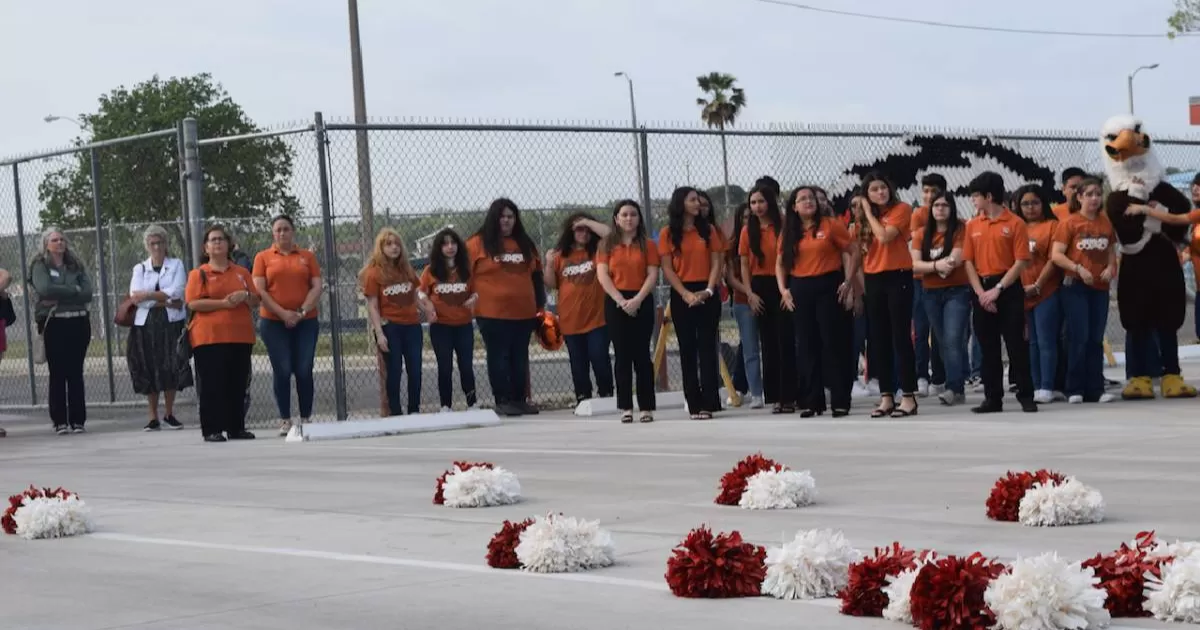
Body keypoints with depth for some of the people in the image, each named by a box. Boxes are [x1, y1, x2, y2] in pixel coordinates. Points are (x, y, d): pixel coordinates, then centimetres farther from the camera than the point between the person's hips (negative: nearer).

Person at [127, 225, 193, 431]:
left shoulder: (176, 265, 9)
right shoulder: (139, 268, 12)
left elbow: (177, 292, -7)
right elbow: (135, 296, -3)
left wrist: (148, 295, -9)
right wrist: (166, 301, -11)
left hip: (172, 323, -1)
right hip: (146, 324, 1)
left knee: (171, 368, -4)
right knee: (149, 370, -1)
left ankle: (169, 414, 8)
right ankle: (154, 418, 5)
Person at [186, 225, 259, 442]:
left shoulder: (241, 273, 16)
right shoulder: (199, 274, 3)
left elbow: (255, 302, 16)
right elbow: (193, 303, -9)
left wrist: (245, 295, -7)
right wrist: (223, 303, -16)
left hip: (240, 337, 4)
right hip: (209, 337, -4)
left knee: (237, 384, 6)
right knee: (212, 385, -6)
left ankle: (236, 428, 13)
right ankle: (211, 430, -4)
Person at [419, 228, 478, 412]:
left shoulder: (466, 269, 4)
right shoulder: (431, 271, -1)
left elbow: (475, 291, 12)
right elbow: (421, 293, 5)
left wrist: (473, 298, -10)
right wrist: (428, 305, -13)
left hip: (464, 325, 1)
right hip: (440, 326, -1)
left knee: (467, 366, 3)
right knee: (445, 368, 4)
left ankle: (472, 404, 11)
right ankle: (445, 406, 10)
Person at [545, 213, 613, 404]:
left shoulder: (597, 250, 4)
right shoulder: (560, 255, 8)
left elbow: (609, 234, -13)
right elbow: (551, 284, 9)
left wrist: (588, 222, -8)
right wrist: (549, 264, -7)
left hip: (596, 317, -2)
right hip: (570, 320, 2)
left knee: (599, 359, -3)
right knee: (578, 363, 6)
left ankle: (606, 396, 5)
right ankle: (583, 400, 11)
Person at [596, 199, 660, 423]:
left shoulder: (647, 245, 6)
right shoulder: (607, 245, 7)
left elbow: (653, 275, -2)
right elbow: (602, 275, -2)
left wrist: (637, 299, -15)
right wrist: (620, 300, -13)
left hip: (642, 302, -1)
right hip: (616, 303, 1)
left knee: (642, 355, -2)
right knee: (622, 355, 0)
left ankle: (646, 407, -1)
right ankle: (626, 407, 1)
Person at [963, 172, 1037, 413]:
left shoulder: (1015, 223, -4)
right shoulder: (972, 225, 9)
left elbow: (1021, 262, -8)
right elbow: (969, 261, 7)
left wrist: (998, 289, -14)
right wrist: (980, 292, -6)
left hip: (1008, 289, -4)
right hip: (982, 290, 4)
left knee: (1016, 344, -3)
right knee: (988, 346, 6)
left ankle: (1026, 396, 2)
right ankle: (993, 398, 11)